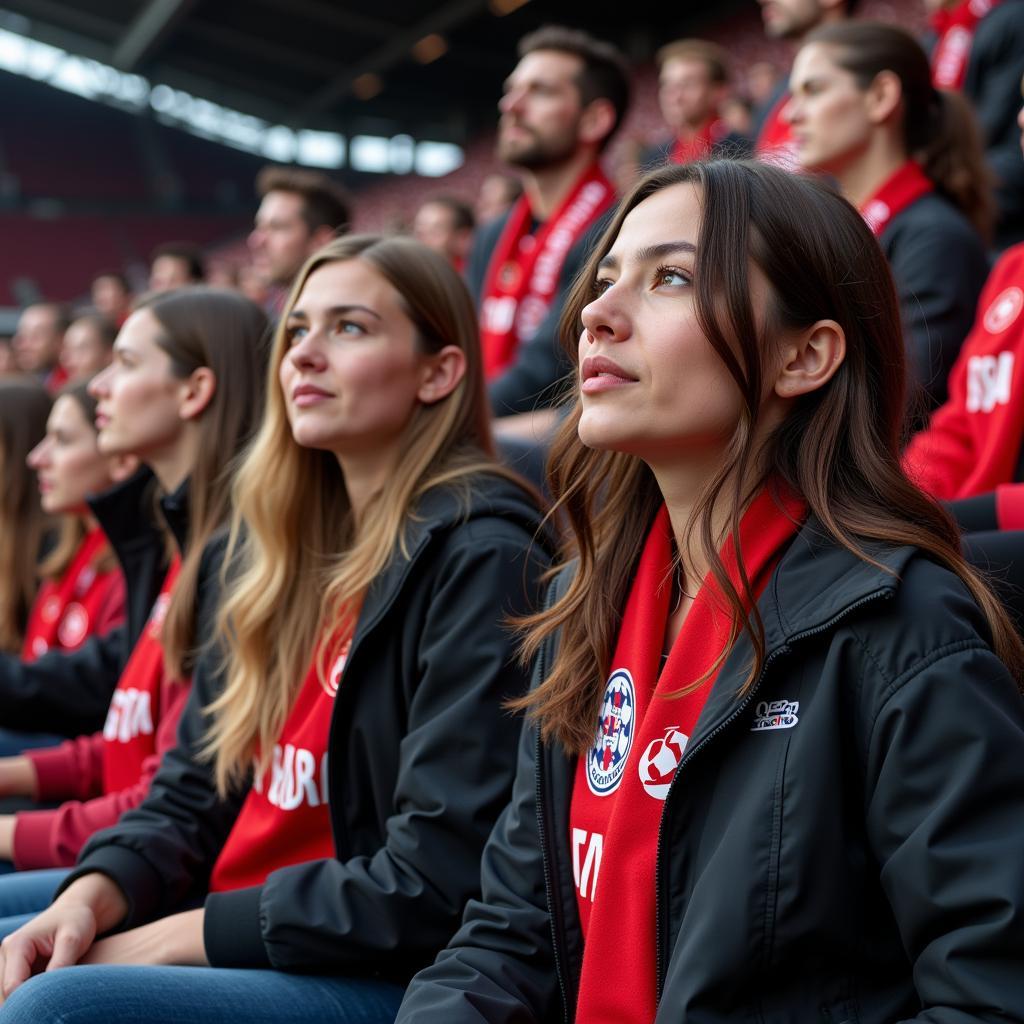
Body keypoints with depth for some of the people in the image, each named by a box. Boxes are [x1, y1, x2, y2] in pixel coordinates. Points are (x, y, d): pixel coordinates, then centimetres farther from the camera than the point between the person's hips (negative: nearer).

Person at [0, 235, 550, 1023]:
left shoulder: (480, 558, -13)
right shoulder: (278, 547, 13)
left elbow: (436, 884, -19)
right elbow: (190, 794, 13)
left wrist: (175, 937, -15)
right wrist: (90, 896, -8)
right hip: (235, 941, 8)